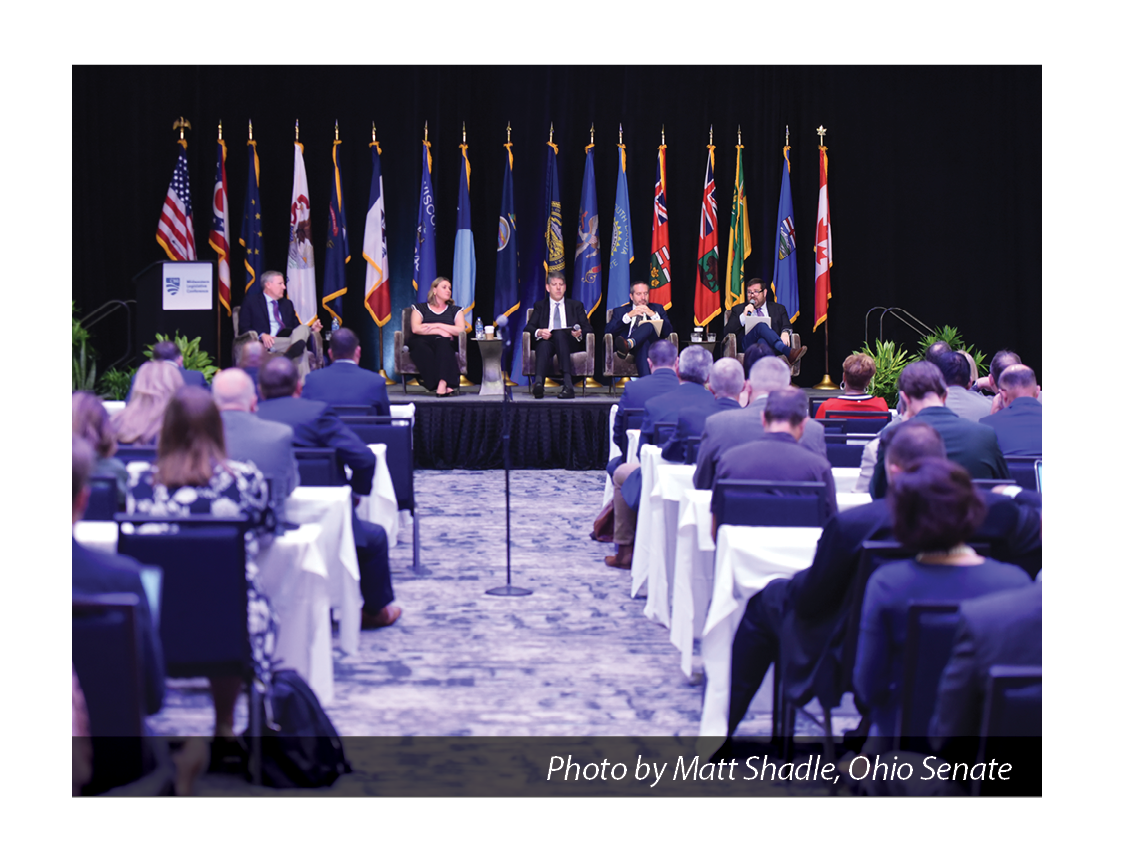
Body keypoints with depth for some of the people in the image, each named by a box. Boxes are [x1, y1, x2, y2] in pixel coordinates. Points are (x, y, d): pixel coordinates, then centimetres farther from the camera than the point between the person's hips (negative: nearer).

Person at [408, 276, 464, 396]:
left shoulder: (455, 310, 24)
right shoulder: (420, 308, 19)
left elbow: (460, 330, 6)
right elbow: (416, 328, 1)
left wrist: (438, 325, -2)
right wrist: (439, 331, -6)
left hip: (446, 345, 1)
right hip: (424, 343, -1)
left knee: (442, 343, -37)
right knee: (419, 344, -38)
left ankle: (442, 384, -55)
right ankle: (445, 385, -51)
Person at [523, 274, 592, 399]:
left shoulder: (576, 305, 24)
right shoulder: (540, 306, 24)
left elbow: (588, 329, 13)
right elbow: (527, 328, 9)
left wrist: (580, 334, -12)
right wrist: (539, 332, -15)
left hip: (570, 343, 0)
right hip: (546, 342, 0)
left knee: (559, 334, -36)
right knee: (544, 344, -37)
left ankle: (567, 382, -50)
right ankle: (538, 382, -62)